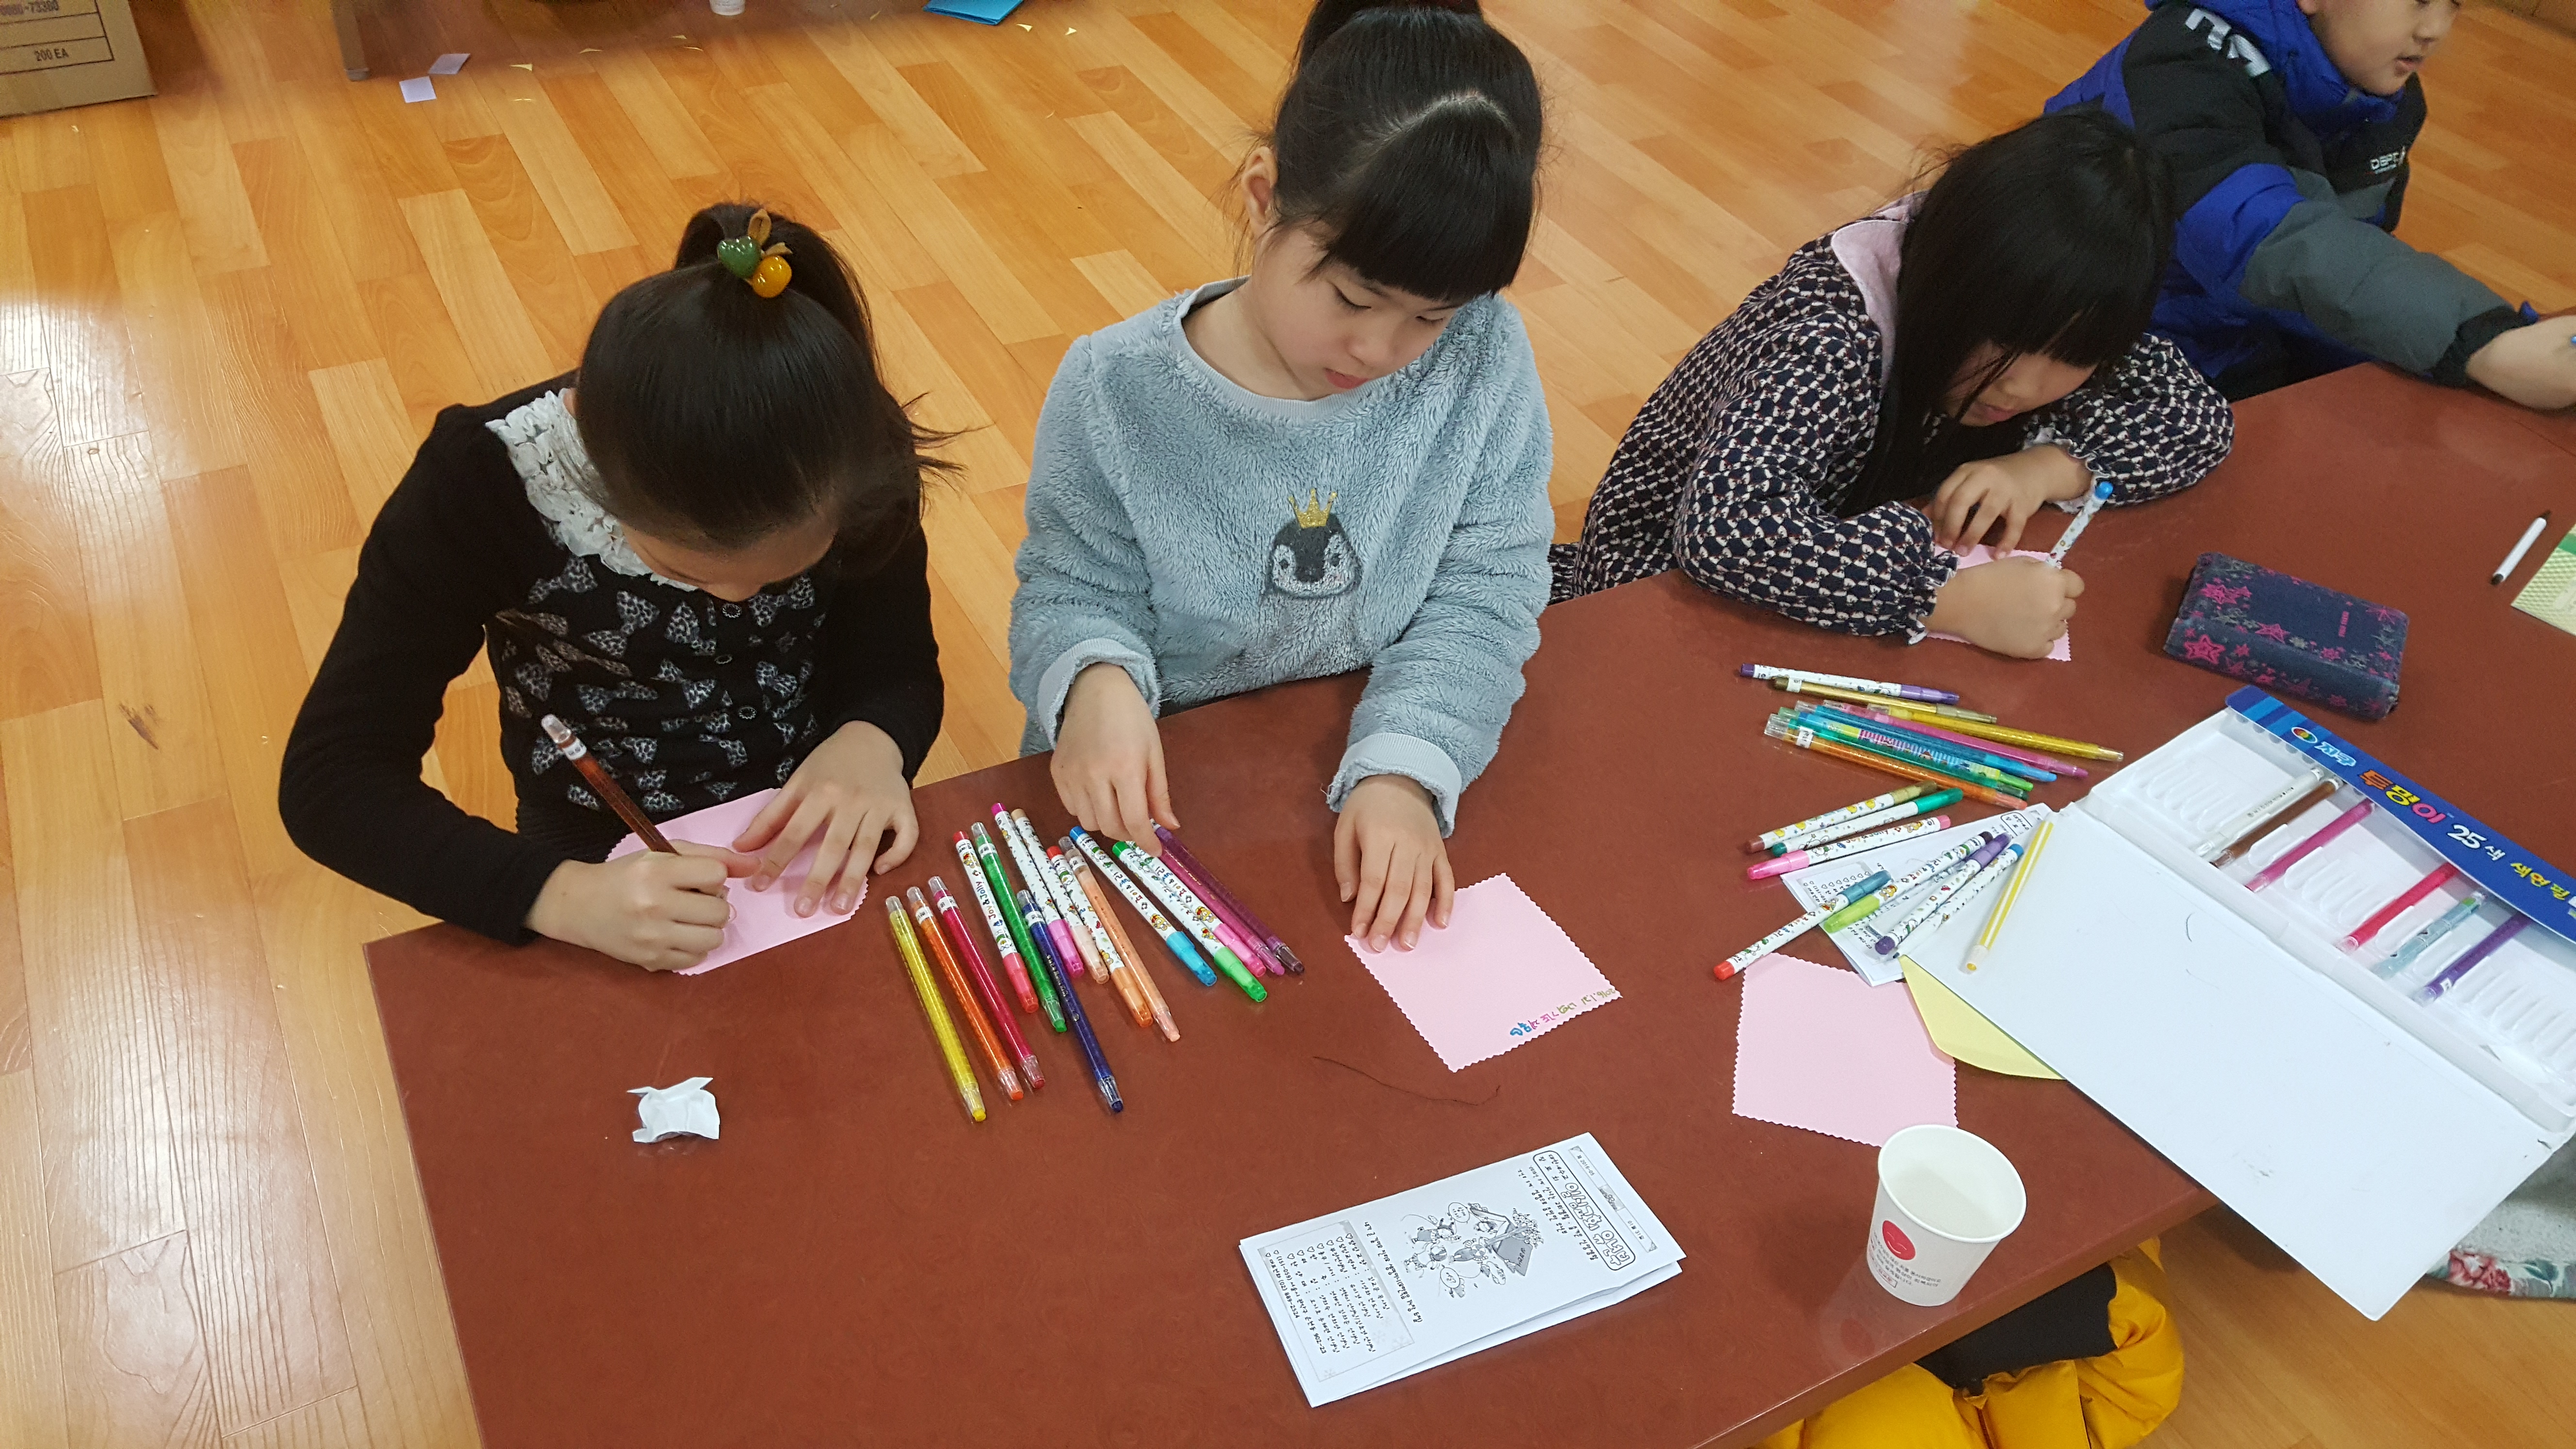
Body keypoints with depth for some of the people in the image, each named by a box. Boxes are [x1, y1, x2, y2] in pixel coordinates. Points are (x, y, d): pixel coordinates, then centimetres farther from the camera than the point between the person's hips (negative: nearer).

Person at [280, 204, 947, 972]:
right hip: (607, 871, -1)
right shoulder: (484, 484, -23)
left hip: (822, 847, 1)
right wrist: (560, 895, -36)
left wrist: (872, 742, -30)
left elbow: (900, 665, -5)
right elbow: (330, 780, -19)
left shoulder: (856, 453, -19)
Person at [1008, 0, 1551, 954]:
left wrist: (1405, 769, -26)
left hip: (1377, 766, 1)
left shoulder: (1484, 362, -10)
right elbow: (1073, 593, -4)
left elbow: (1483, 595, -10)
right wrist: (1094, 678, -28)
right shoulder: (1116, 391, -13)